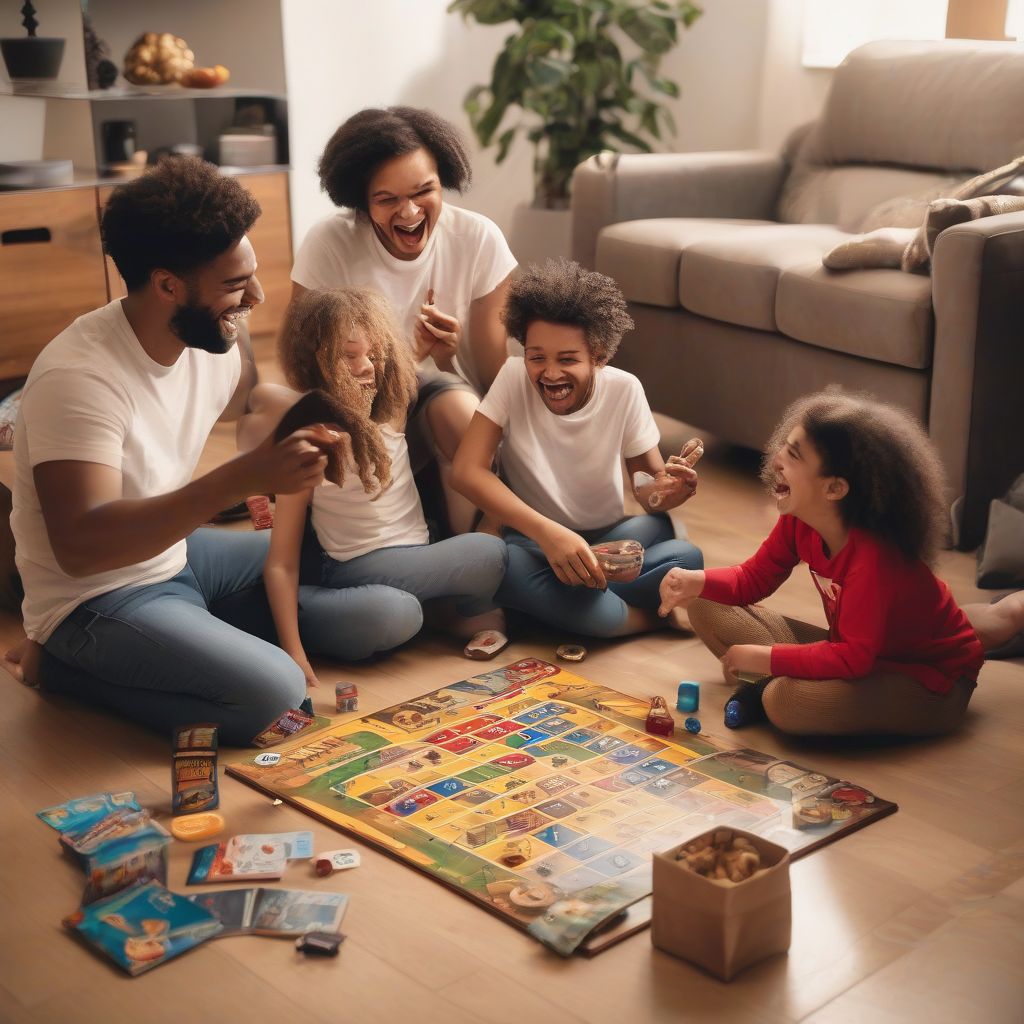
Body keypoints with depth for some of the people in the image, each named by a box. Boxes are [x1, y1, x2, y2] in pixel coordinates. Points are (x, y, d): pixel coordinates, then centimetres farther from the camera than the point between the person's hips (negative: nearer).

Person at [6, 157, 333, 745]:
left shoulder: (209, 339, -4)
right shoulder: (79, 378, -29)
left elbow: (244, 400, 18)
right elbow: (80, 546, -37)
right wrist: (242, 479, -44)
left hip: (178, 555, 8)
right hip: (97, 598, -8)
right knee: (276, 695, -23)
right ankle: (66, 665, -4)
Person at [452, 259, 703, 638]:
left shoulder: (623, 390, -9)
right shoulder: (514, 378, -13)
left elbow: (648, 486, -2)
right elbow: (468, 471, -23)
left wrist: (666, 492, -28)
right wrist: (548, 533, -35)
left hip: (607, 539, 1)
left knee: (686, 557, -28)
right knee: (486, 562, -37)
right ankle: (646, 617, -19)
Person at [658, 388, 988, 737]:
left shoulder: (873, 556, -33)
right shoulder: (798, 520, -10)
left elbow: (853, 657, -34)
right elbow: (754, 577, 3)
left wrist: (761, 657, -26)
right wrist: (696, 583, -17)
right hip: (858, 652, 8)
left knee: (785, 701, -37)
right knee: (708, 610, 1)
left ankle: (770, 692, -4)